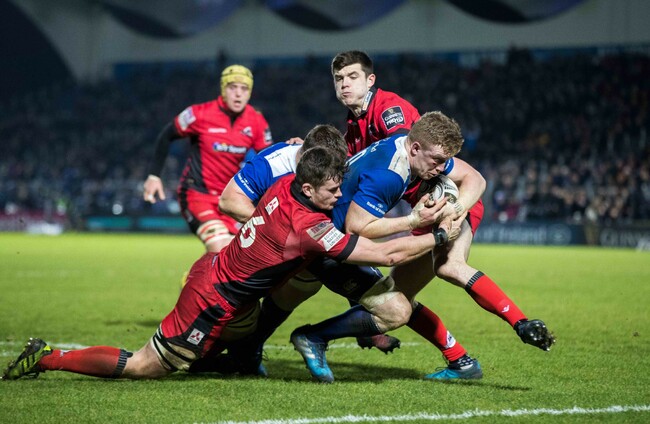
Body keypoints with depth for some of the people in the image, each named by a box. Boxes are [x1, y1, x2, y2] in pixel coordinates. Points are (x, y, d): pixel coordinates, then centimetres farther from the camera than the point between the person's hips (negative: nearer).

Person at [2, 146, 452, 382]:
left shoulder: (287, 183, -5)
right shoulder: (310, 227, -28)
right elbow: (387, 255, -28)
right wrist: (438, 237, -19)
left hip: (213, 268, 9)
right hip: (215, 298, -9)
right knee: (144, 367, 2)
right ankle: (47, 358, 7)